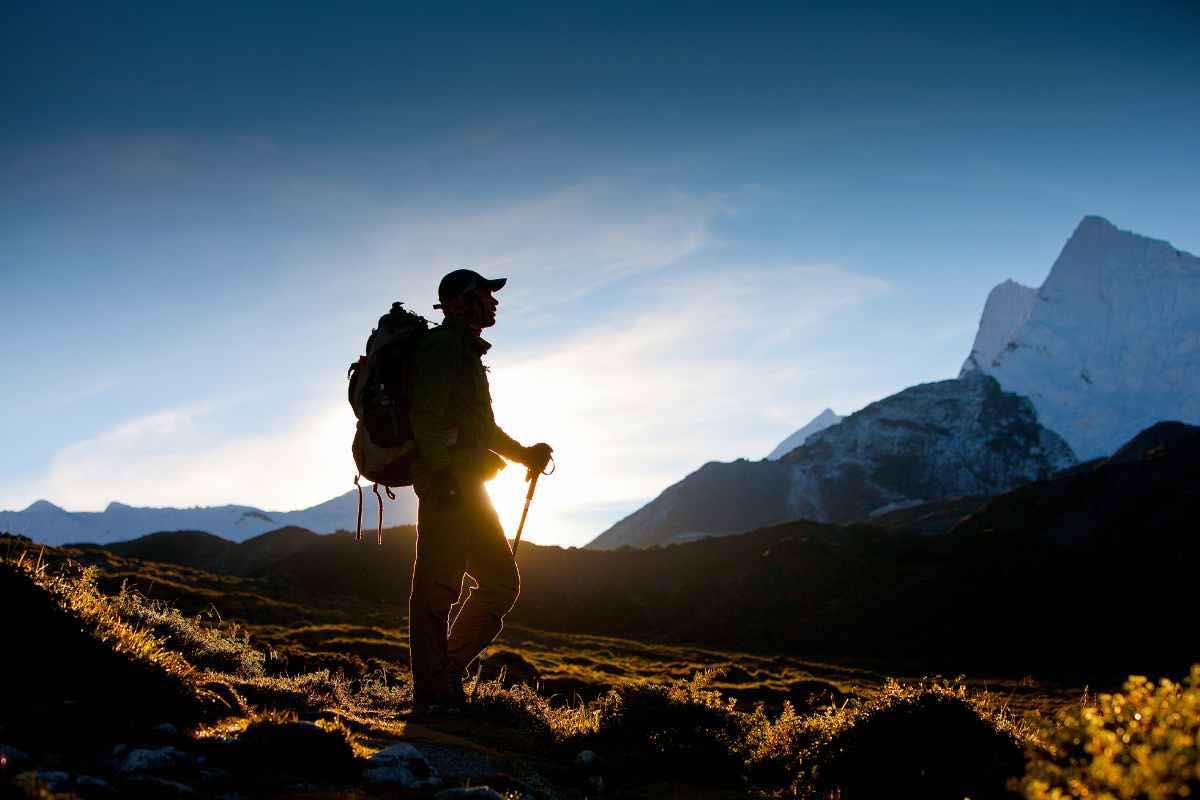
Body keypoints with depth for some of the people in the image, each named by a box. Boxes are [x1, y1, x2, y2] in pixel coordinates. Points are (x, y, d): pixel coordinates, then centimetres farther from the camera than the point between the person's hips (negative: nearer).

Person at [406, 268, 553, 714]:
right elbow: (427, 421, -19)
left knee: (501, 581, 12)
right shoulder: (442, 347, -8)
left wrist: (524, 454, 18)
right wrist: (446, 476, -24)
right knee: (436, 589, -7)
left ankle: (446, 673, 16)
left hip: (467, 489, 11)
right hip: (448, 488, -11)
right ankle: (433, 694, -5)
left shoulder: (466, 352, 24)